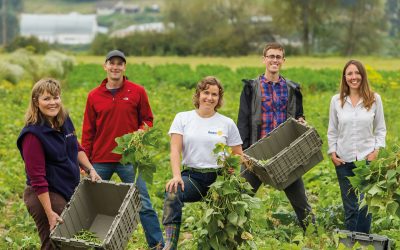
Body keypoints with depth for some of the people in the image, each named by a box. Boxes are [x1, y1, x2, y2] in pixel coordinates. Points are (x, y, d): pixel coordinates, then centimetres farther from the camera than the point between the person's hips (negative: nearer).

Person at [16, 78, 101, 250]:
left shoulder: (65, 121, 2)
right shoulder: (33, 134, -21)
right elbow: (37, 178, -22)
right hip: (45, 196, -8)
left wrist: (90, 169, 5)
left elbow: (76, 149, 20)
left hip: (70, 191, 8)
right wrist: (49, 213, -23)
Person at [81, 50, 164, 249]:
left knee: (144, 205, -3)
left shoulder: (137, 92, 1)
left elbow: (147, 120, 8)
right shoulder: (94, 96, 5)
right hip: (100, 161, 2)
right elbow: (88, 131, 9)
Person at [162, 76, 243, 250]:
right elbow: (175, 150, 0)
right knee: (172, 194, -32)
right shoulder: (182, 118, 10)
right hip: (192, 175, -1)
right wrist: (176, 175, -17)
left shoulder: (227, 123, 11)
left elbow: (238, 156, 14)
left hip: (218, 177, 1)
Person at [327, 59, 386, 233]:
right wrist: (332, 152, 1)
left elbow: (380, 129, 6)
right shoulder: (336, 100, 4)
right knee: (350, 207, 6)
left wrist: (376, 150, -6)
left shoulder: (374, 99, 0)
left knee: (364, 205, -6)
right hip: (344, 160, 2)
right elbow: (332, 131, 10)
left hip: (367, 159, -1)